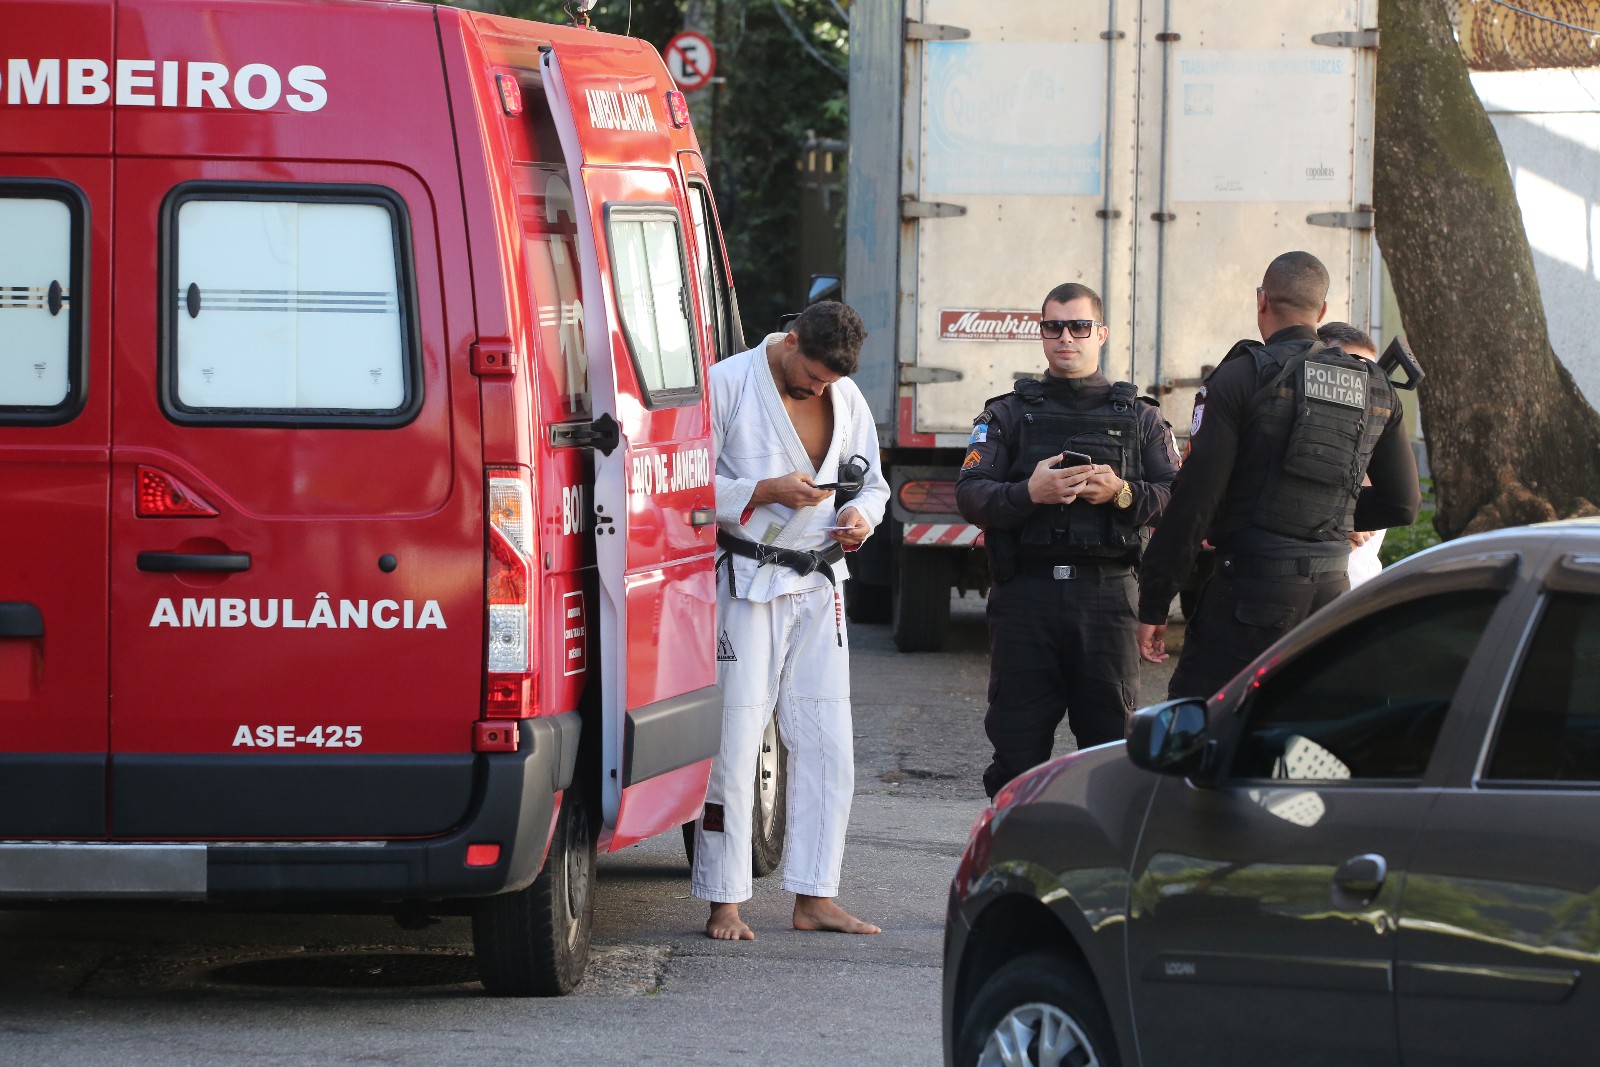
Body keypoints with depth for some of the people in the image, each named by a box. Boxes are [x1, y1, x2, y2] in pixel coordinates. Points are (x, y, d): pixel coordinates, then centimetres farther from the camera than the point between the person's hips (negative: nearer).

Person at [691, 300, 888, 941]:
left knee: (827, 746, 5)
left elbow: (872, 484, 20)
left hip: (817, 587, 6)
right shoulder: (728, 384, -8)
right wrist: (767, 492, -20)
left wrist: (860, 515, -3)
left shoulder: (847, 399, 10)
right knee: (733, 744, -6)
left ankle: (814, 898, 11)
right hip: (745, 583, -6)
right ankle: (723, 904, -1)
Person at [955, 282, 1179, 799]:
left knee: (1113, 739, -1)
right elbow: (969, 495, 1)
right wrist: (1028, 493, -18)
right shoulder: (1007, 415, 13)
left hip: (1107, 596, 0)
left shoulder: (1140, 417, 15)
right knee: (1017, 747, 0)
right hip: (1025, 597, 0)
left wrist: (1122, 493, -14)